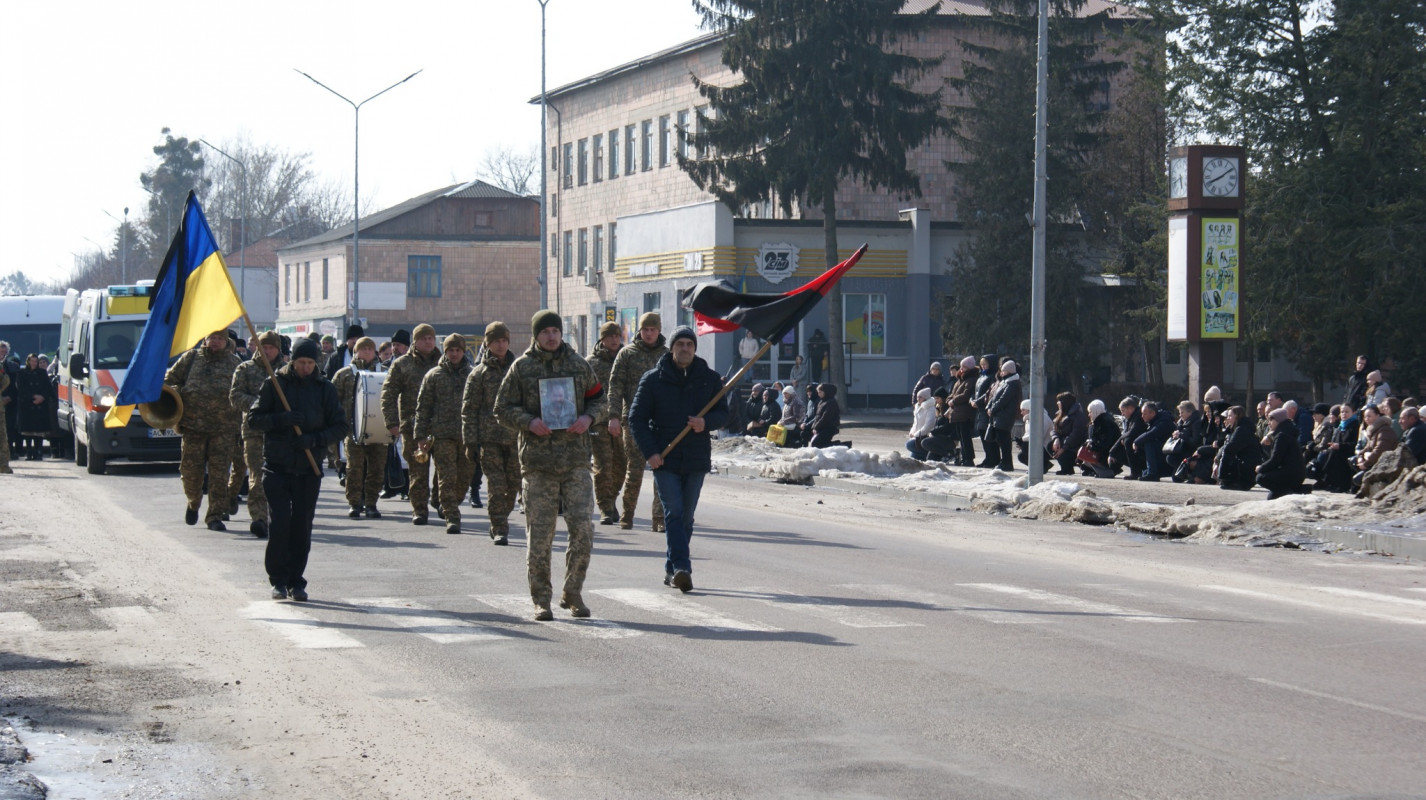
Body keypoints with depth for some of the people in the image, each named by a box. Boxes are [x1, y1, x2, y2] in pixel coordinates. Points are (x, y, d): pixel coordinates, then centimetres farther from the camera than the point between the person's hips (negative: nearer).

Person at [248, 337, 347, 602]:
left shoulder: (325, 388, 7)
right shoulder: (275, 383, 2)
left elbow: (340, 427, 6)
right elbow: (253, 420, 0)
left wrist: (315, 439, -12)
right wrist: (281, 419, -17)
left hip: (309, 469, 2)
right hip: (277, 466, -2)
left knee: (302, 526, 2)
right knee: (279, 523, -9)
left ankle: (296, 581, 12)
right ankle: (278, 579, 2)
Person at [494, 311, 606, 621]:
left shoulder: (578, 364, 11)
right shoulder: (521, 368, 5)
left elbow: (600, 399, 19)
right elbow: (503, 408, 7)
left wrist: (589, 417, -3)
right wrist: (529, 422, -12)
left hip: (576, 459, 1)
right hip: (537, 461, -1)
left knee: (583, 529, -6)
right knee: (540, 535, 0)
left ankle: (573, 593, 9)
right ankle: (541, 600, 11)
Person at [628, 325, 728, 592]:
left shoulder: (710, 379, 8)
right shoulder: (653, 379, 2)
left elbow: (723, 411, 11)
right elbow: (637, 418, 1)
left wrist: (706, 422, -13)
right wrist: (650, 451, -10)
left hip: (696, 459, 3)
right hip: (664, 459, -3)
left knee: (686, 517, 7)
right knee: (674, 513, -13)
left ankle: (672, 569, 18)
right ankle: (681, 568, -20)